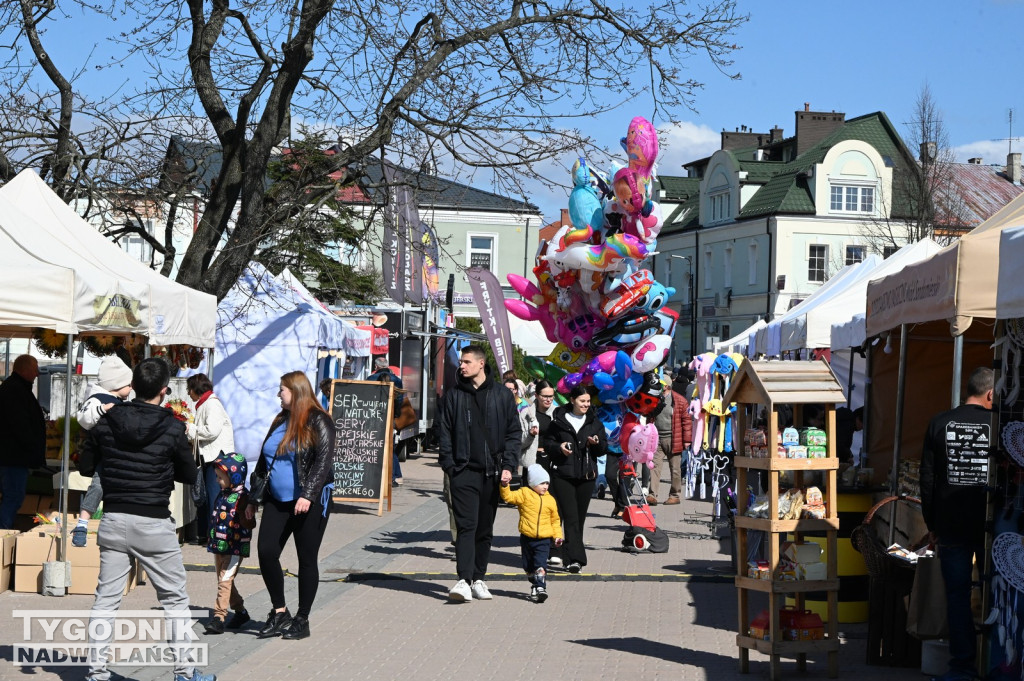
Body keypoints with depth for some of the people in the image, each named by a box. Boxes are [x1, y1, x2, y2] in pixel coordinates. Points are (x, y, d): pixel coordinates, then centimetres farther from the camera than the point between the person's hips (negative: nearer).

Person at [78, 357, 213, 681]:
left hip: (113, 520, 3)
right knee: (175, 599, 9)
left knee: (106, 598, 8)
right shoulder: (172, 428, -9)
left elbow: (85, 466, 8)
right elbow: (189, 476, 1)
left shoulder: (107, 423, 0)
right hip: (154, 524, -3)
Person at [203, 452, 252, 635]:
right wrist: (211, 541, 20)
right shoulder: (221, 494, 11)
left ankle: (219, 616, -12)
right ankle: (240, 611, 29)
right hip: (219, 545, 9)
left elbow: (247, 524, -15)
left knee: (225, 581, -11)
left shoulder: (242, 497, -14)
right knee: (223, 581, 15)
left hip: (235, 547, -9)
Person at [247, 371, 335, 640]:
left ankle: (302, 620, 12)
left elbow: (323, 461, -18)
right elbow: (263, 462, 21)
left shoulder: (318, 421, -8)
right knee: (266, 552, -6)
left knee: (307, 560, 2)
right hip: (277, 502, 7)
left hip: (309, 504, -7)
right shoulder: (280, 422, 15)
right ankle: (279, 612, 8)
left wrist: (308, 495, -28)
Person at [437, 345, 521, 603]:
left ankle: (478, 579, 17)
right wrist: (449, 464, -3)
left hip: (491, 472, 1)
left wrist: (508, 465, -3)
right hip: (463, 471, -1)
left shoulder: (502, 396, 6)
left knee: (485, 529, 8)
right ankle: (464, 579, -18)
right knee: (466, 526, -12)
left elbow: (514, 432, 7)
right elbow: (444, 433, 7)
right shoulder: (453, 396, 7)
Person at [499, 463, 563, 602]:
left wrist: (557, 536, 7)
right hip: (527, 537, 1)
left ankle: (541, 588, -23)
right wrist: (504, 486, -28)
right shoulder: (524, 494, -1)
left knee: (540, 565, -17)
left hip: (544, 540, -1)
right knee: (528, 566, 12)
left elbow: (555, 520, 14)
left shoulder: (550, 500, 7)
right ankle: (535, 586, 30)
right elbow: (508, 497, -11)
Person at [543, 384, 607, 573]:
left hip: (586, 475, 3)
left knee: (579, 518, 7)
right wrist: (559, 448, -16)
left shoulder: (594, 422, 11)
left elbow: (604, 448, 12)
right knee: (570, 517, -11)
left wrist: (596, 443, -10)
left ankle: (572, 557, 18)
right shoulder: (559, 421, 2)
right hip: (562, 475, -3)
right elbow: (548, 443, 5)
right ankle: (574, 558, -17)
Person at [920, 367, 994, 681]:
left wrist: (932, 524, 10)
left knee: (957, 595, 5)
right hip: (991, 525, -1)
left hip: (951, 525, 1)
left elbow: (927, 478, 2)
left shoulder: (940, 423, 0)